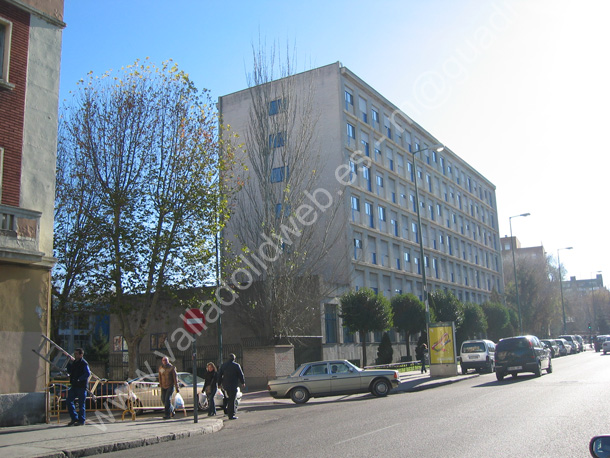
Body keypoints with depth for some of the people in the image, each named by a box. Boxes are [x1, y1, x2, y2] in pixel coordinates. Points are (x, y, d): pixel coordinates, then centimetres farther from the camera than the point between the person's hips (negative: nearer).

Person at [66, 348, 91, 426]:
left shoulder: (84, 363, -11)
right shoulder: (74, 362, 14)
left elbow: (88, 374, -21)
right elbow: (70, 372, 23)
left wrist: (79, 379, -29)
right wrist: (68, 363, 12)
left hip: (81, 386, -8)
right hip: (74, 386, 8)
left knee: (81, 404, 0)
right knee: (69, 401, 5)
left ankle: (81, 420, 10)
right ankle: (74, 418, 16)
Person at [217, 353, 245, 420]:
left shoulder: (223, 365, 7)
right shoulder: (236, 365, -8)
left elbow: (219, 375, 11)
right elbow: (241, 375, -3)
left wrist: (219, 383, 19)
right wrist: (243, 383, 10)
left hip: (225, 385, 5)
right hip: (233, 385, -5)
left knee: (229, 398, 22)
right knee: (232, 400, -3)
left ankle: (229, 411, 22)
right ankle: (231, 415, -2)